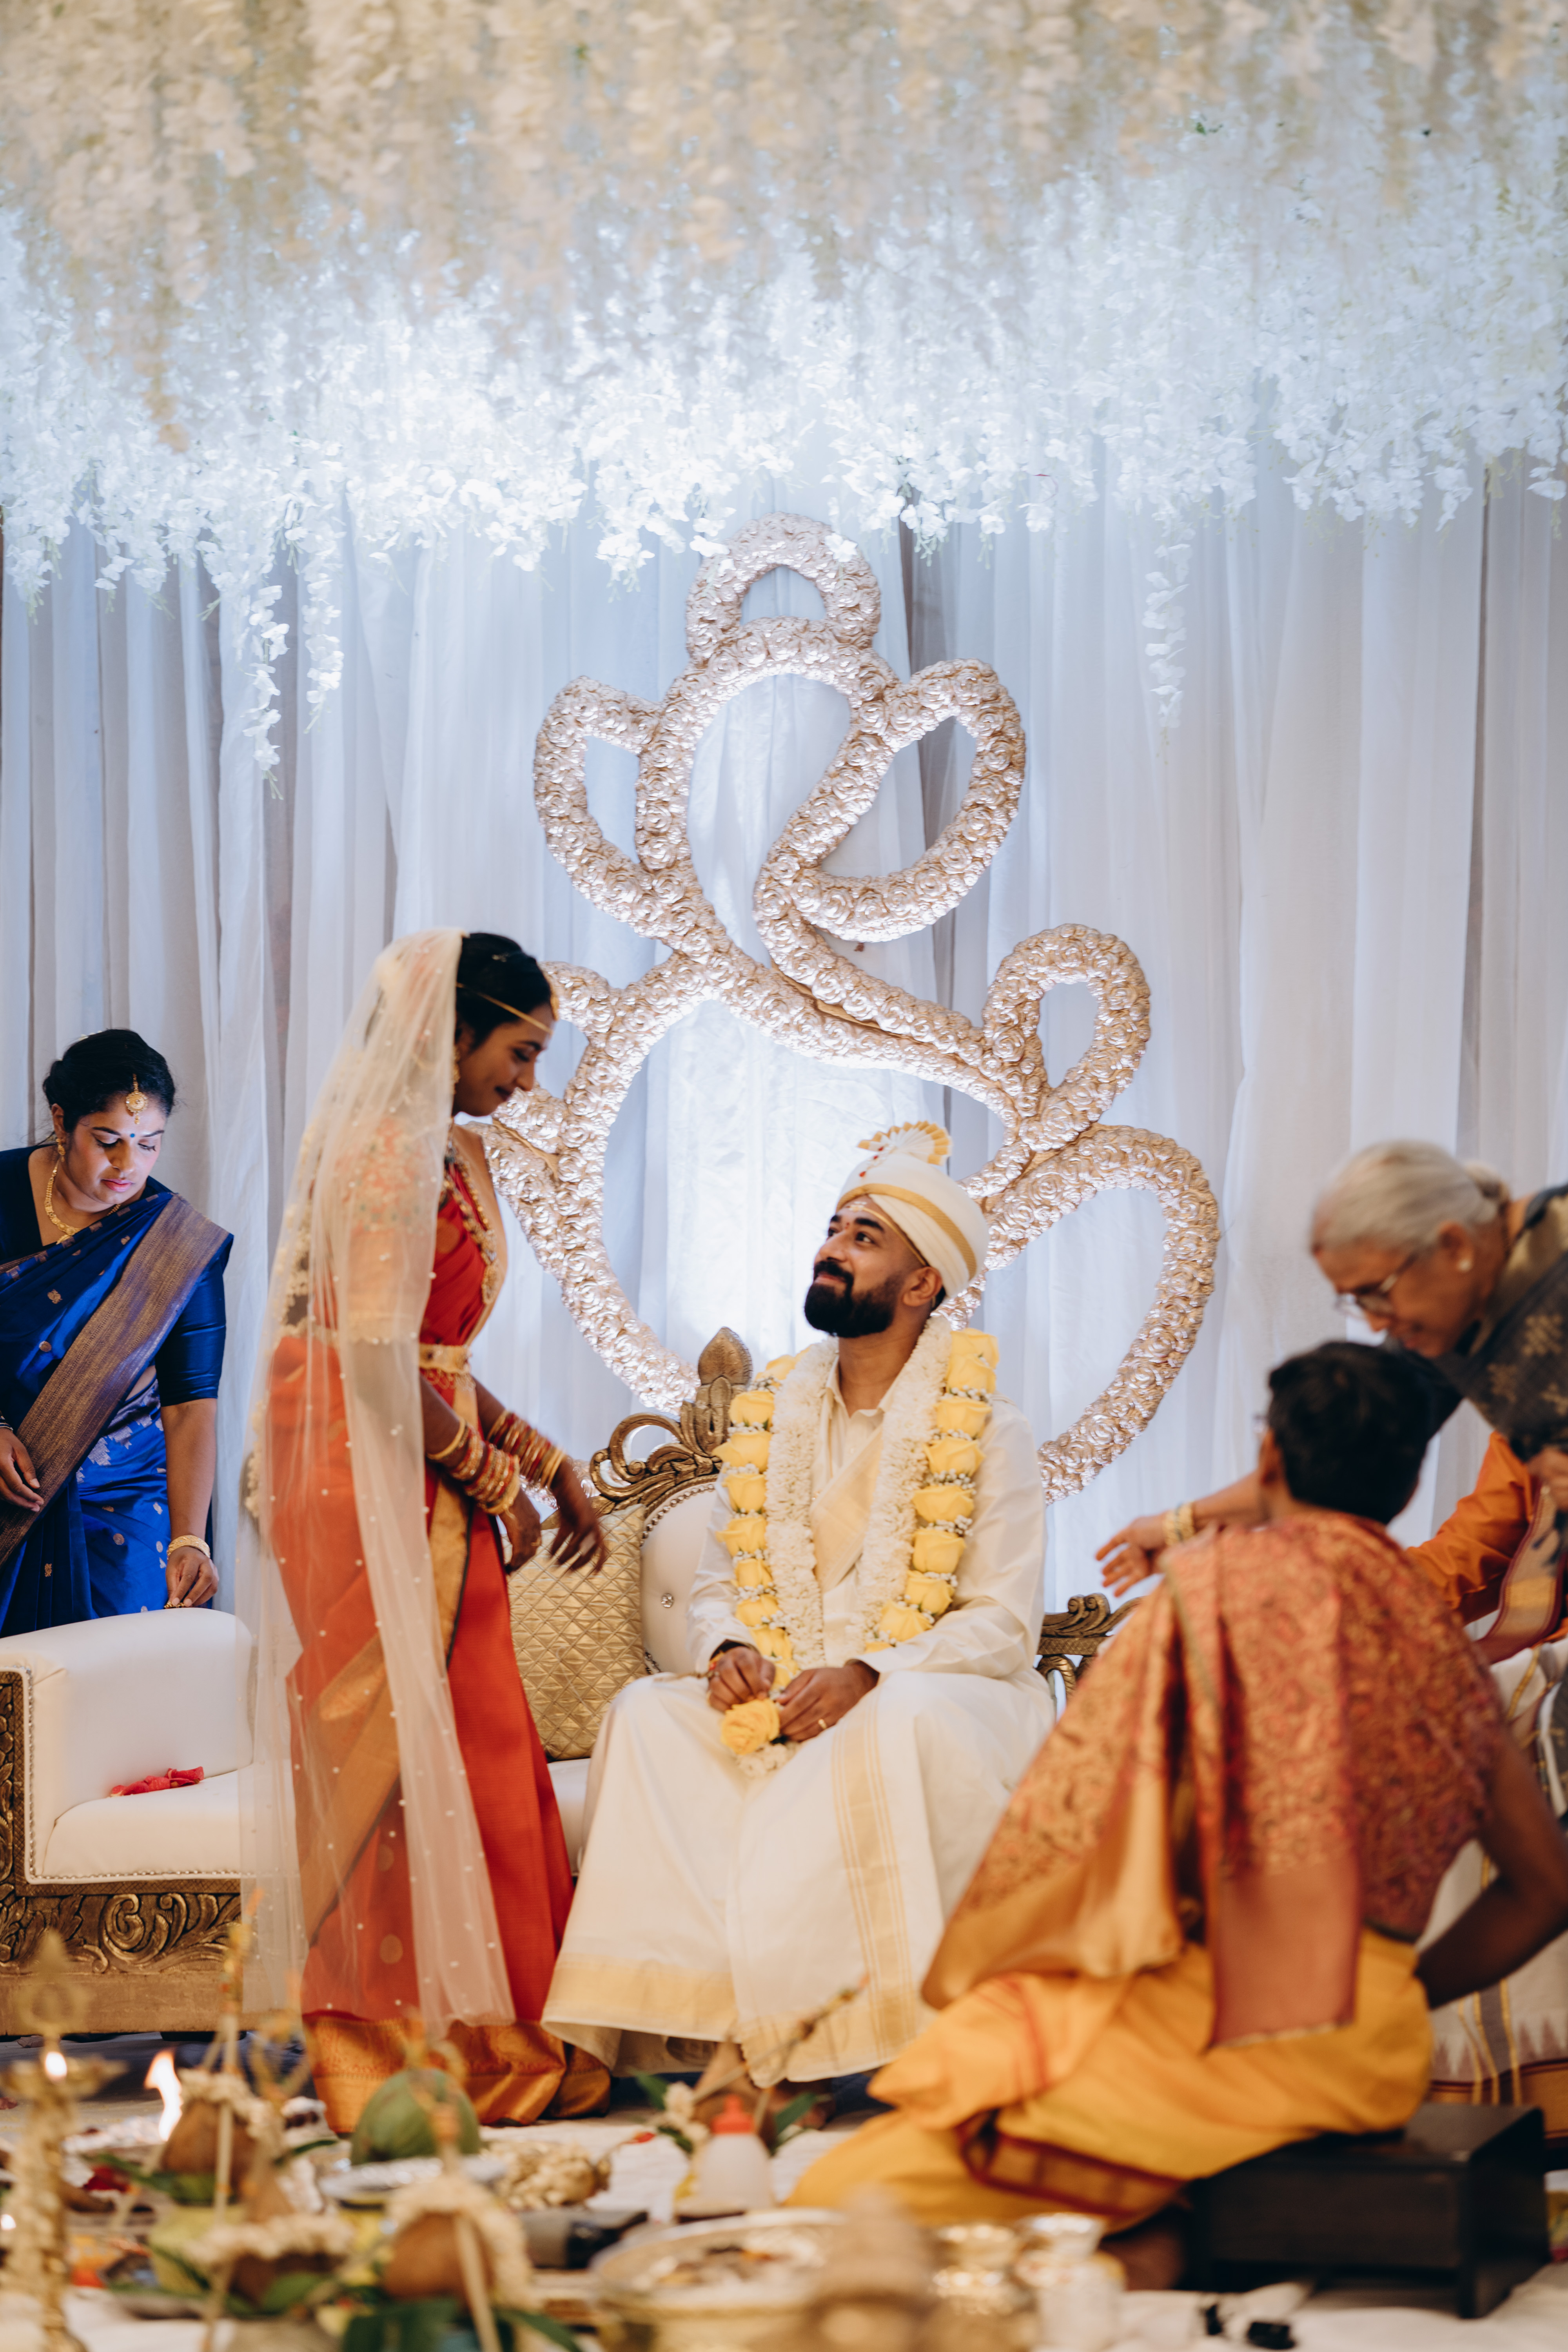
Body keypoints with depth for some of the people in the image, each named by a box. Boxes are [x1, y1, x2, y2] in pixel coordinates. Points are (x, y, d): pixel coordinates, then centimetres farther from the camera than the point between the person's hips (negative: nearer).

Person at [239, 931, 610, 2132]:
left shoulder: (455, 1151, 17)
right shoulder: (387, 1152, -14)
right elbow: (376, 1362, -19)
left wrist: (547, 1461, 12)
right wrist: (492, 1479, -8)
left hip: (432, 1489, 10)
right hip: (364, 1484, -10)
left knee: (477, 1753, 8)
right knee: (395, 1761, -5)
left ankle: (481, 2046, 12)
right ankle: (394, 2056, 1)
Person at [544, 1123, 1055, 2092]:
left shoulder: (988, 1429, -2)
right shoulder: (767, 1416, 13)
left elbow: (1004, 1624, -8)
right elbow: (716, 1585, 17)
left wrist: (868, 1675, -23)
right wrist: (726, 1649, -9)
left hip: (943, 1691, -5)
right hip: (778, 1696, 5)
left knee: (899, 1728, -39)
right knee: (649, 1715, -23)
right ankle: (686, 2006, -31)